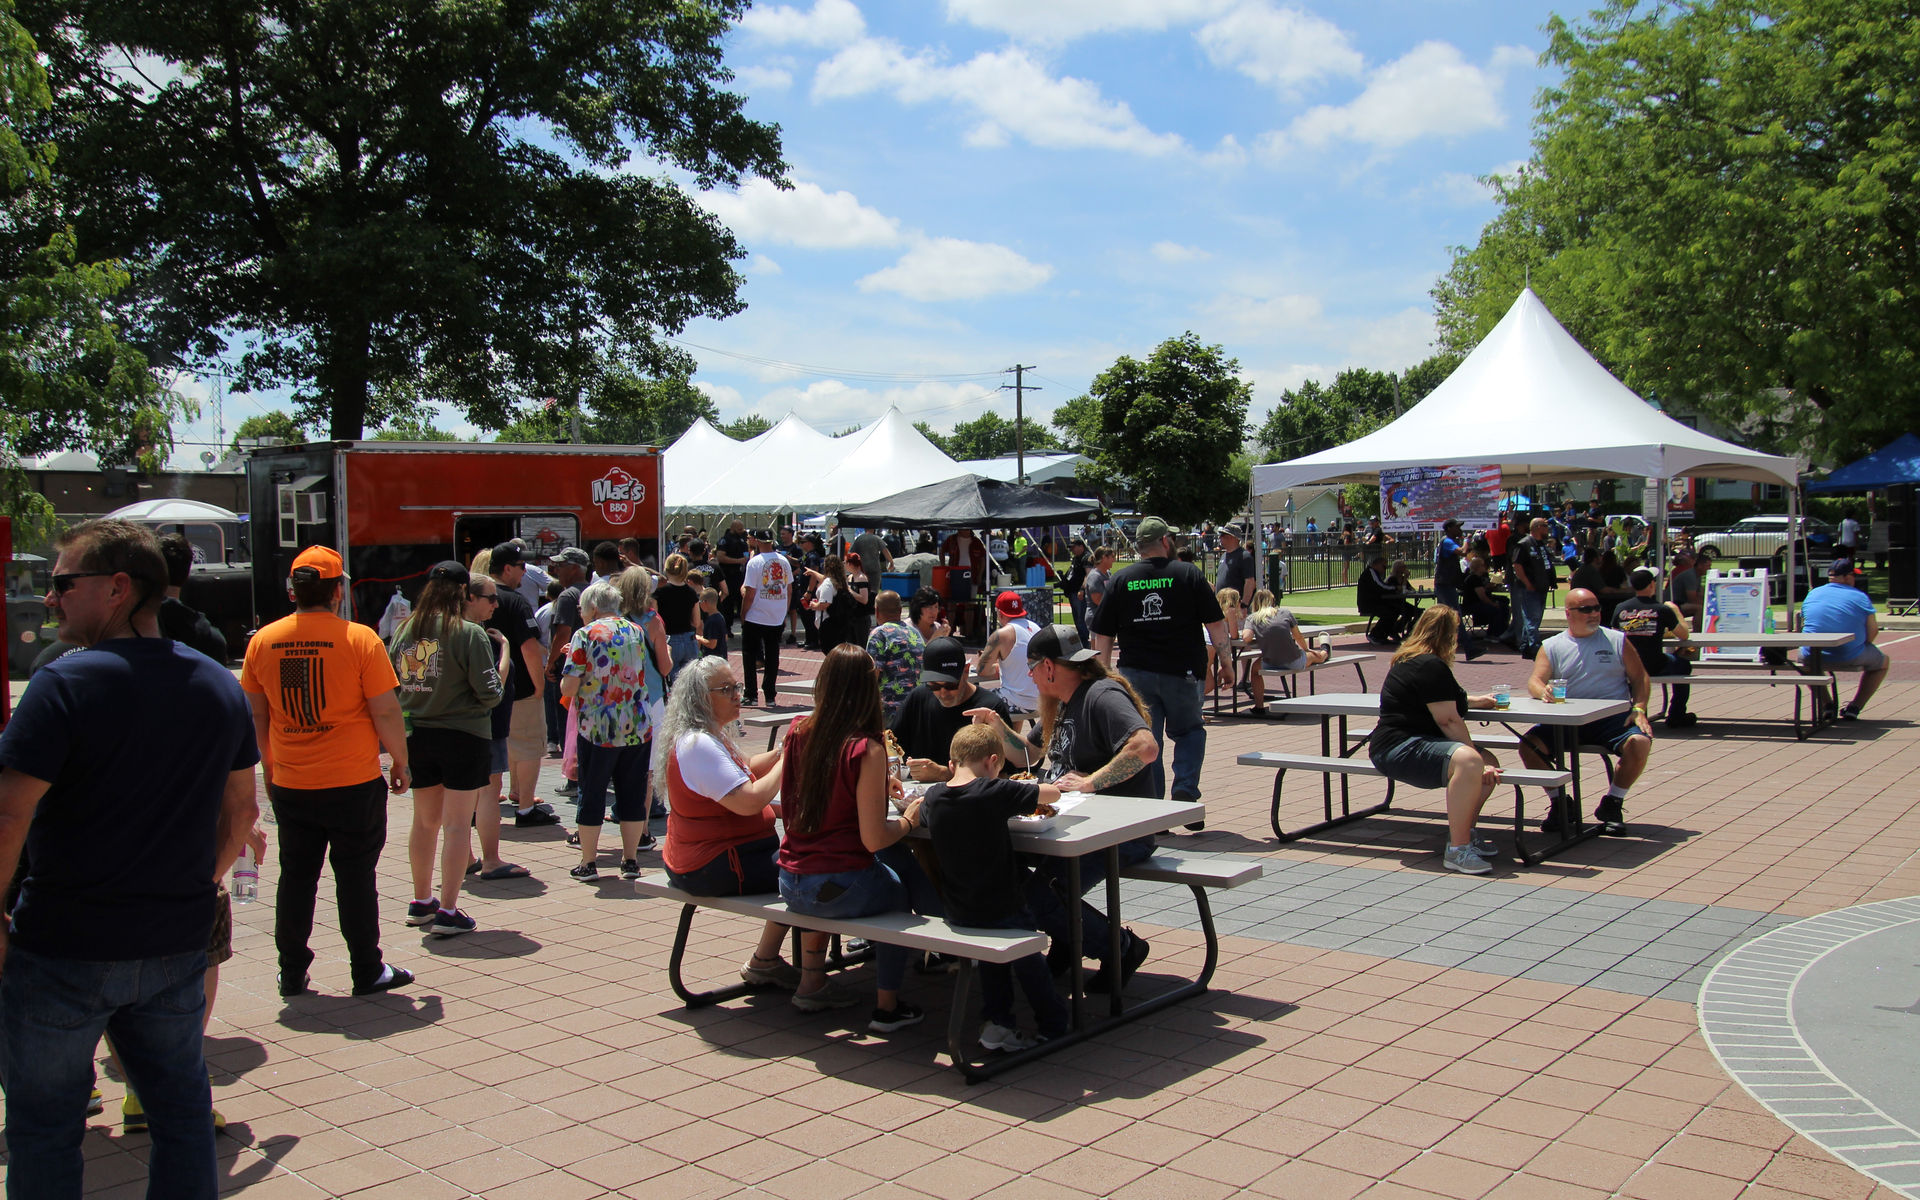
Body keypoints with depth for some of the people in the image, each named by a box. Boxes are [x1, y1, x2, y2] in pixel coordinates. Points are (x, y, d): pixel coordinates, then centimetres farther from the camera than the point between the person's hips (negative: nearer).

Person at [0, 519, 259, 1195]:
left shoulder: (68, 683, -15)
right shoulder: (222, 686, 3)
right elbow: (241, 813, 12)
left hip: (63, 950, -5)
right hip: (178, 947, 5)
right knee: (180, 1110, 16)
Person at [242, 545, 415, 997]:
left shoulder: (263, 641, 0)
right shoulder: (360, 639, -13)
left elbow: (256, 714, 9)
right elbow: (386, 712, -12)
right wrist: (400, 761, 3)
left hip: (290, 785, 4)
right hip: (354, 784, -3)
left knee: (296, 877, 14)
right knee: (355, 877, 6)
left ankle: (292, 972, 22)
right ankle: (368, 972, 14)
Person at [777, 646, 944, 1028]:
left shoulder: (798, 732, 0)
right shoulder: (866, 749, -17)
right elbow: (874, 838, -18)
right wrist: (909, 820, 2)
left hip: (792, 885, 5)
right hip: (839, 890, -5)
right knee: (899, 890, 24)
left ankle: (811, 982, 34)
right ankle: (887, 1006, 32)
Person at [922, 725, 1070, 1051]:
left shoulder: (933, 796, -5)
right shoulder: (994, 792, -20)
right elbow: (1053, 794, -13)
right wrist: (1023, 789, 9)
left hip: (957, 911, 4)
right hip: (1001, 910, -4)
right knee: (1027, 955, 21)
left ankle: (996, 1021, 26)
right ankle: (1053, 1024, 33)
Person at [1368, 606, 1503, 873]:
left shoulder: (1411, 659, 21)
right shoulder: (1431, 666, -14)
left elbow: (1440, 701, 41)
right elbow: (1448, 720, -19)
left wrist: (1478, 700, 51)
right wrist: (1475, 754, -14)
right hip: (1399, 749, -12)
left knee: (1490, 762, 11)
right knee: (1468, 760, -34)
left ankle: (1462, 834, 16)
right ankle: (1457, 850, -32)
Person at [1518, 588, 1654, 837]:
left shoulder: (1617, 640, 12)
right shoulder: (1552, 646, 11)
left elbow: (1640, 677, 10)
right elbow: (1534, 682, -1)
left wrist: (1639, 709, -8)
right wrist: (1543, 691, -26)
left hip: (1613, 717, 0)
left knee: (1640, 742, -30)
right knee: (1528, 744, -23)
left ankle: (1612, 805, -6)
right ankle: (1559, 803, -2)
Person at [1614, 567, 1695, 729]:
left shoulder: (1620, 608, -1)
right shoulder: (1662, 610, -8)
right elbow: (1684, 634, 6)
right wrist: (1675, 610, 22)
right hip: (1654, 667, -3)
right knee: (1684, 664, 25)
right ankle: (1676, 717, 27)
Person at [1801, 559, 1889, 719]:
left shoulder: (1812, 594, 10)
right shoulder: (1860, 597, 0)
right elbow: (1872, 632, -4)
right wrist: (1857, 647, 15)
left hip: (1813, 657, 2)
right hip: (1850, 659, -2)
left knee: (1803, 655, 38)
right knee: (1882, 662, 27)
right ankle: (1854, 707, 17)